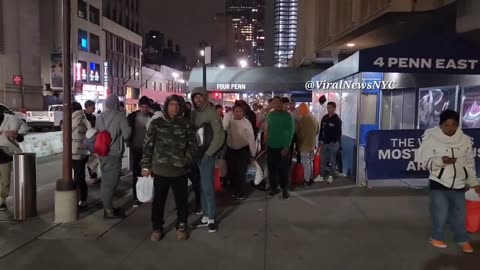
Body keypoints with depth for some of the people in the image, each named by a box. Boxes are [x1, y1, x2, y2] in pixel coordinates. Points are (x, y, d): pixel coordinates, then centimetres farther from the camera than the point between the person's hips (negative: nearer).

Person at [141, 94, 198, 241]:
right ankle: (157, 227, 29)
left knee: (181, 200, 10)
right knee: (158, 200, 11)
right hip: (160, 170, 0)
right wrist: (146, 165, 1)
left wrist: (187, 160, -7)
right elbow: (148, 145, 3)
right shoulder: (156, 123, 3)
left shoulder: (186, 123, 3)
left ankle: (181, 226, 30)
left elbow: (193, 144, 6)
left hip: (180, 170, 0)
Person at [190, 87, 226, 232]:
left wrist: (208, 153, -13)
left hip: (207, 154, -5)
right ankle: (205, 217, 19)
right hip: (196, 154, 6)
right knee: (202, 186, 10)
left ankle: (211, 218, 7)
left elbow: (219, 135, -13)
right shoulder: (194, 113, 7)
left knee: (207, 186, -5)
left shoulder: (211, 112, -9)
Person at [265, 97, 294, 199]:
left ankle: (285, 189, 17)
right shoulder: (270, 115, 7)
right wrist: (267, 141, 4)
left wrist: (287, 147, -12)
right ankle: (274, 188, 20)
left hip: (283, 147, -4)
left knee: (284, 169, 5)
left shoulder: (287, 115, -6)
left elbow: (291, 131, -8)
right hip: (271, 147, 4)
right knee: (272, 168, 7)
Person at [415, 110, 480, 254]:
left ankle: (462, 239, 34)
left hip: (458, 184, 3)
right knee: (440, 213, 2)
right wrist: (441, 161, -28)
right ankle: (437, 237, 25)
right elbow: (426, 161, -10)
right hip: (439, 183, -3)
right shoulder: (431, 139, -11)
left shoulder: (465, 140, -1)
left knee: (459, 213, 13)